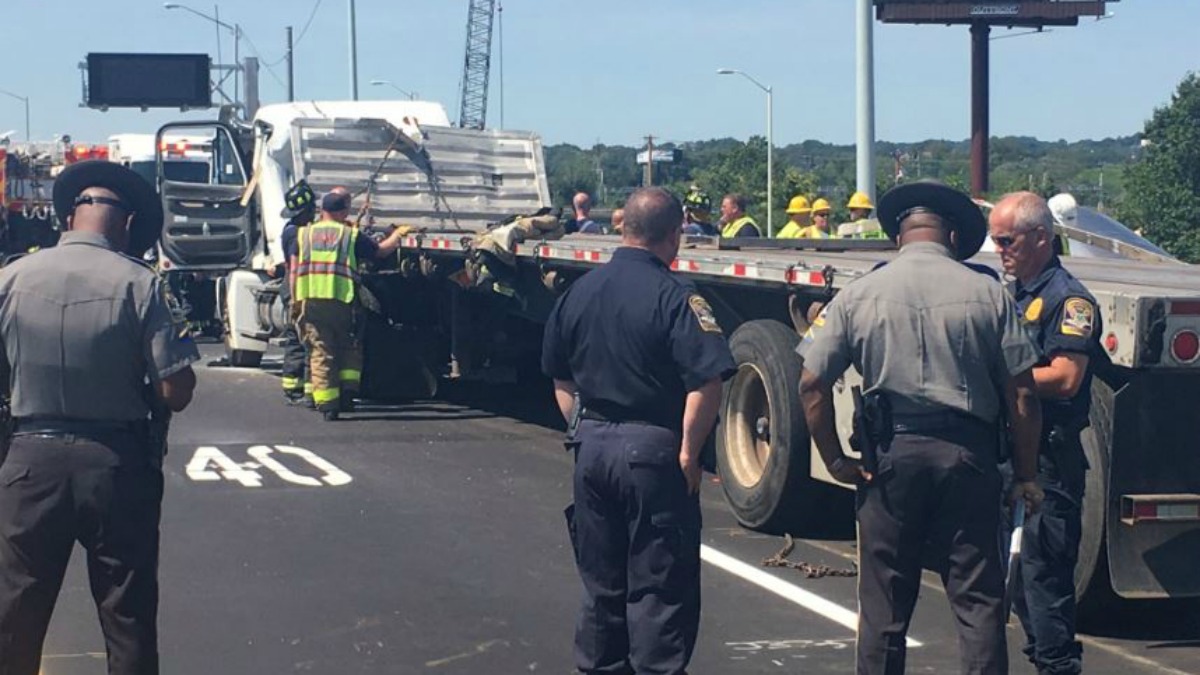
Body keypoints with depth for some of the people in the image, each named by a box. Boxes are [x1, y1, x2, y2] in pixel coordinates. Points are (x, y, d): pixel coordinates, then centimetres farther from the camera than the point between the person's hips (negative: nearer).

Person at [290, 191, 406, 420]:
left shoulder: (304, 234, 12)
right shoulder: (351, 235, 7)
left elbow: (294, 272, 8)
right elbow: (381, 251, 19)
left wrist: (295, 301, 13)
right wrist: (396, 235, 37)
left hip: (310, 300, 1)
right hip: (341, 300, -1)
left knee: (320, 353, 4)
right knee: (349, 349, 17)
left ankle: (327, 403, -2)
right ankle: (348, 388, -1)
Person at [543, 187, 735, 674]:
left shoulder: (579, 291, 6)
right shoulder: (674, 296, -14)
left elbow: (561, 379, 14)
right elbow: (707, 381, -22)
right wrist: (689, 453, -14)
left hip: (592, 447, 6)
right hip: (652, 451, -6)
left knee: (601, 583, 17)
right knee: (659, 589, 2)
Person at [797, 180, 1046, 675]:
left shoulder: (858, 296, 2)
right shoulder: (988, 295, 1)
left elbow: (812, 384, -1)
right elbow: (1022, 393, -1)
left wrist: (835, 459, 7)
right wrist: (1026, 475, 7)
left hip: (892, 454, 0)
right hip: (969, 455, 0)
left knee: (884, 604, 8)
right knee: (978, 598, 5)